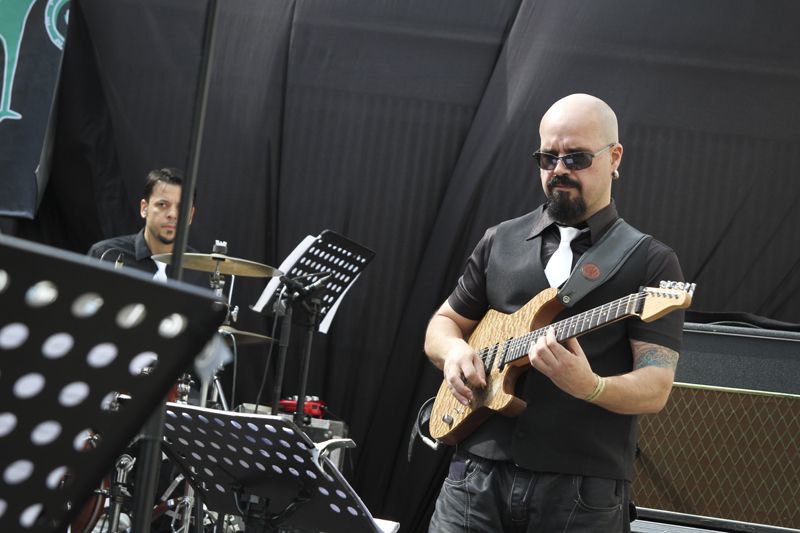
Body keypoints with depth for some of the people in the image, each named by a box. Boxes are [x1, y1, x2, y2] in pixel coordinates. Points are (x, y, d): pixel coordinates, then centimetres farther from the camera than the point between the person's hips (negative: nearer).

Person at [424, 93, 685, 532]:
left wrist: (589, 386, -27)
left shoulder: (651, 263, -1)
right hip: (478, 476, 3)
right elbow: (442, 323, 20)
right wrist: (453, 350, -3)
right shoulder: (500, 241, 11)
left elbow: (655, 388, -8)